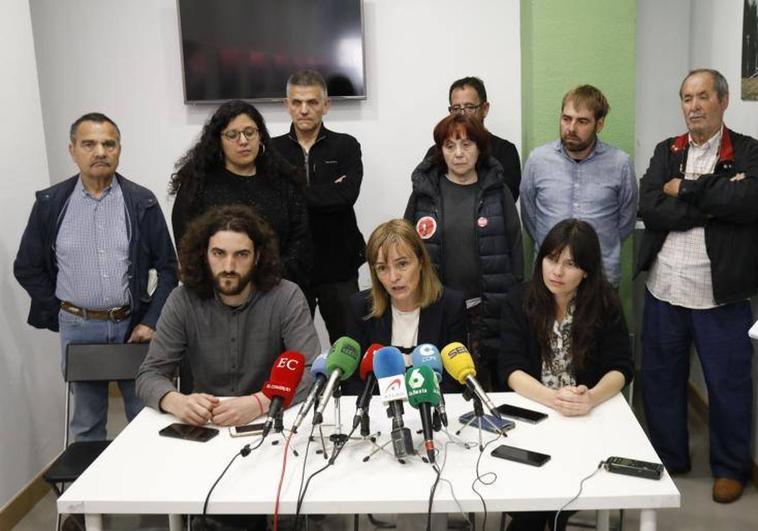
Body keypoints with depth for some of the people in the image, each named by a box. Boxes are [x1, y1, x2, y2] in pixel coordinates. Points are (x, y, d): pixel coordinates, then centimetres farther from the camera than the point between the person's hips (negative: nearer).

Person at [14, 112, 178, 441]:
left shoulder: (142, 202, -2)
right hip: (78, 328, 1)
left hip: (132, 325, -1)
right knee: (86, 423, 14)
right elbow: (27, 268, 8)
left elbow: (167, 267, 0)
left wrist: (151, 322, -7)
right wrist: (58, 316, 2)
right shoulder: (50, 203, 1)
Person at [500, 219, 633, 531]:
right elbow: (511, 369, -13)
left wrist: (592, 398, -30)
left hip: (589, 417, 1)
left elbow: (621, 368, -8)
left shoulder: (605, 302, -4)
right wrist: (553, 398, -32)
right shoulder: (519, 301, -5)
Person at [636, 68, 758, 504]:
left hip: (721, 296, -3)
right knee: (661, 379, 14)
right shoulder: (666, 152, 8)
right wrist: (714, 200, -16)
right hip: (664, 291, 4)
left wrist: (685, 189, -14)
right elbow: (649, 208, -8)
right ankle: (669, 457, 33)